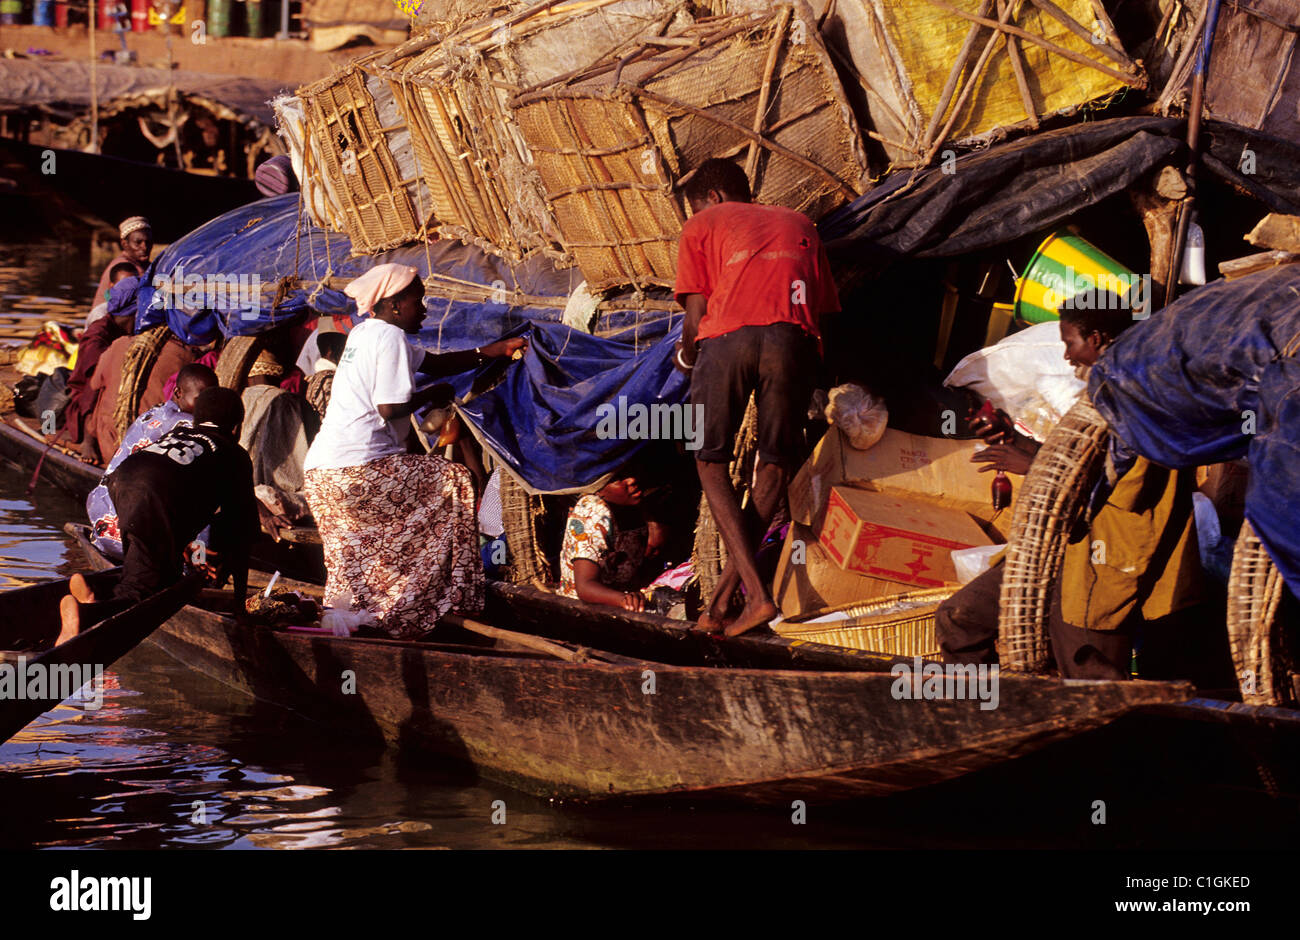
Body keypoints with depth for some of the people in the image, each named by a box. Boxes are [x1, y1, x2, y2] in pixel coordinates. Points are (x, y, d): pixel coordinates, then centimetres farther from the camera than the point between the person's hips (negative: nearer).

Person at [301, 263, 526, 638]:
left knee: (353, 560, 15)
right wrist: (433, 395, 0)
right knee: (453, 482, 1)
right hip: (359, 469, -10)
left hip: (322, 473, 10)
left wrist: (488, 352, 18)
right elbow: (389, 409, -18)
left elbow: (432, 363, 26)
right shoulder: (390, 337, -9)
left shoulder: (366, 332, 21)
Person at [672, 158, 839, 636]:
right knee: (775, 464, 13)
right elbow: (822, 310, 24)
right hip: (793, 340, 2)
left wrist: (688, 356, 31)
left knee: (711, 462, 8)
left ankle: (756, 593, -7)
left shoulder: (702, 226, 23)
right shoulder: (798, 224, 34)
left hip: (728, 336, -2)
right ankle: (727, 587, 4)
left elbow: (696, 315, 12)